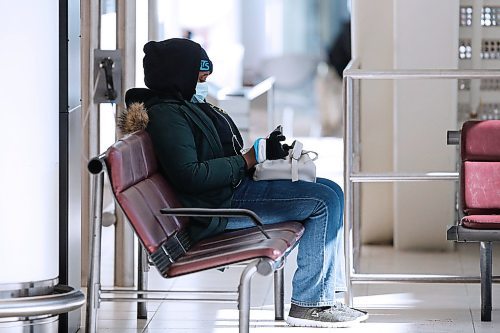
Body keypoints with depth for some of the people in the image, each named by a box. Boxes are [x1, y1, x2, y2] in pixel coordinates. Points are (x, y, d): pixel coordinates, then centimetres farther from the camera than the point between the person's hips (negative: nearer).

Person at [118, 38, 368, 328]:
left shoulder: (183, 106, 18)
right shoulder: (166, 114, -15)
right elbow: (189, 176, -26)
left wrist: (267, 153, 6)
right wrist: (251, 158, -21)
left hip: (234, 188, 11)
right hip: (222, 206, -11)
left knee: (330, 192, 10)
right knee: (325, 200, -15)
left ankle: (327, 296, 5)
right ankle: (307, 304, -12)